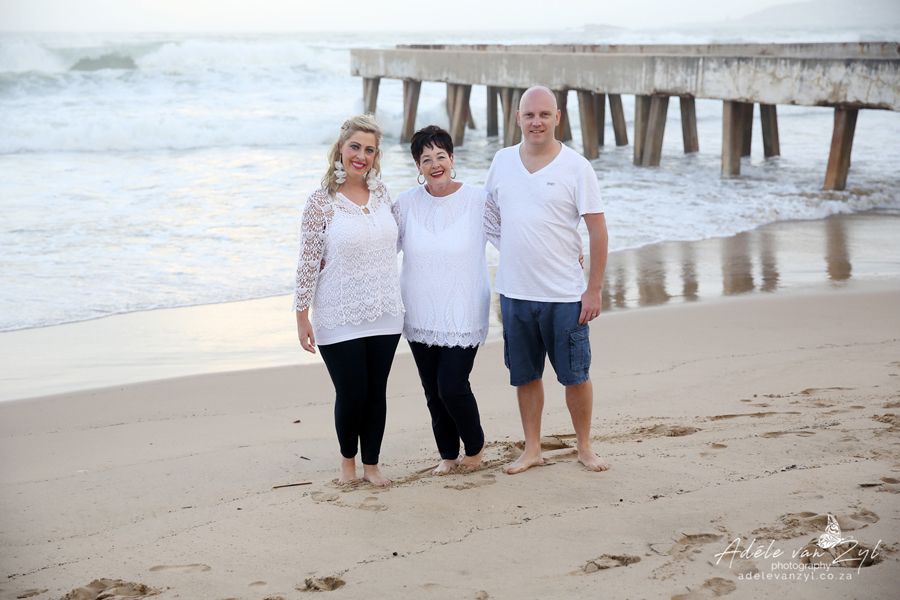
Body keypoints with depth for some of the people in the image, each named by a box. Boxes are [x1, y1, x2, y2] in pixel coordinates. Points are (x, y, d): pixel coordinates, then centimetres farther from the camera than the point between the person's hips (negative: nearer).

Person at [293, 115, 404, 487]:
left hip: (384, 315, 4)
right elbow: (308, 262, -7)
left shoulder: (381, 193, 5)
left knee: (376, 391, 8)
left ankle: (371, 464, 24)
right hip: (340, 318, -4)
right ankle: (347, 460, 24)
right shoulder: (321, 201, -9)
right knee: (351, 394, -1)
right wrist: (302, 316, -7)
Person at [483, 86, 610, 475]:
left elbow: (598, 231, -5)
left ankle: (584, 447, 21)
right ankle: (532, 449, 23)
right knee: (525, 374, 11)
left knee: (575, 375, 4)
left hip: (564, 295, -3)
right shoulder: (502, 161, 6)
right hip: (515, 292, 3)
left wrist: (595, 289, -8)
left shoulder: (576, 167, -5)